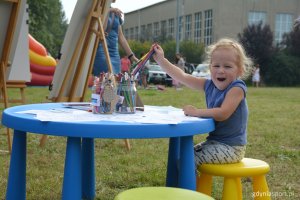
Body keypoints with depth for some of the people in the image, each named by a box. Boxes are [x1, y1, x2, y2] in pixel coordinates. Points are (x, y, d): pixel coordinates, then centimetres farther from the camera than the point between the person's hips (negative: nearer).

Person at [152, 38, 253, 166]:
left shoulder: (236, 88, -19)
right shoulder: (209, 85, 2)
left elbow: (223, 114, -31)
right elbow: (183, 77, 1)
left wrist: (196, 112, -23)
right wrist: (161, 60, -3)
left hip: (231, 147, -8)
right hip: (214, 141, 8)